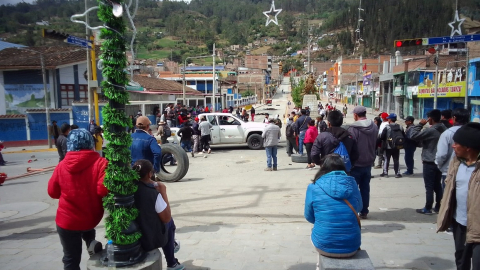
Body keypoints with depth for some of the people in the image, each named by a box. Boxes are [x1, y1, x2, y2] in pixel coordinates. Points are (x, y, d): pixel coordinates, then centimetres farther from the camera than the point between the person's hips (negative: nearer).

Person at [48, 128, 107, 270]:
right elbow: (103, 190, -24)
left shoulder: (62, 165, -8)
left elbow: (53, 192, 3)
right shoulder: (100, 162, -16)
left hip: (67, 220, 0)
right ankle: (91, 241, 11)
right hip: (92, 217, 0)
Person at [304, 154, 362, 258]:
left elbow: (309, 217, 4)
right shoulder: (352, 183, -2)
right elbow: (359, 208, 14)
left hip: (324, 247, -1)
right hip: (351, 247, 1)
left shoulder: (313, 187, -7)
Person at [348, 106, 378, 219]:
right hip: (368, 162, 6)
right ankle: (364, 211, 20)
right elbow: (376, 144, 12)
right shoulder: (374, 127, 1)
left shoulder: (353, 128, -20)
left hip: (356, 164, -6)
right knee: (365, 188, 13)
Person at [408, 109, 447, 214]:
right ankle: (438, 206, 22)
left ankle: (428, 208, 4)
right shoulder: (444, 129, 6)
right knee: (437, 185, 15)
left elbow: (413, 136, -21)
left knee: (429, 186, -2)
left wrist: (420, 124, -14)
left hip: (429, 163, -8)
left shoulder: (430, 130, -20)